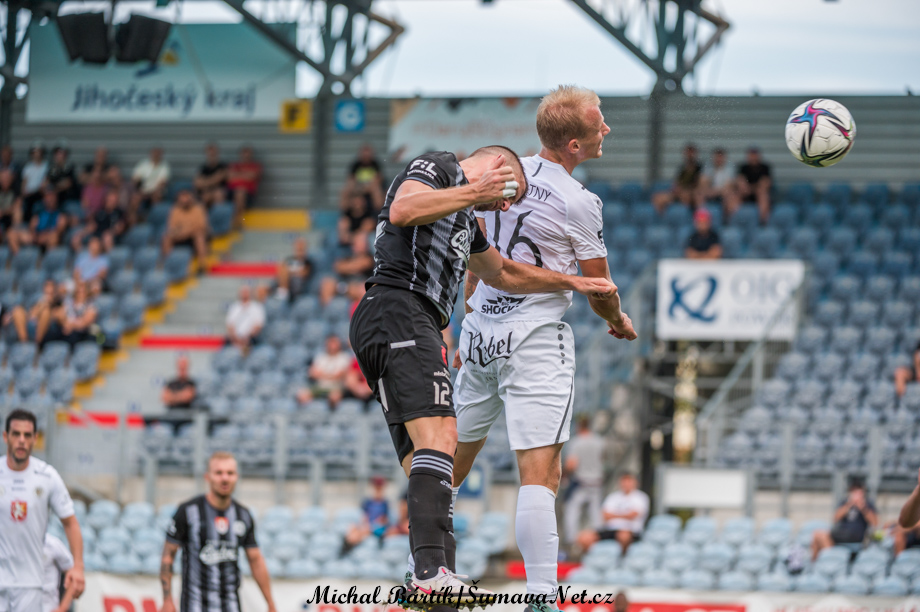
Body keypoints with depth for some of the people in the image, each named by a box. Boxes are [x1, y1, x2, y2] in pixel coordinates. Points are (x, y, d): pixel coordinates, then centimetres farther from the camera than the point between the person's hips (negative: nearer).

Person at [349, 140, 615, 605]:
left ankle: (425, 582, -3)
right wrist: (475, 191, -12)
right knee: (439, 436, -25)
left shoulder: (466, 218, 33)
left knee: (423, 465, 4)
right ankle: (431, 570, -39)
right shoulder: (436, 168, 4)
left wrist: (573, 282, 48)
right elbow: (402, 210, -17)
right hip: (398, 310, -11)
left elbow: (502, 274, 46)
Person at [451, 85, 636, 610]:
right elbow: (600, 290, -2)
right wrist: (620, 323, 19)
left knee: (451, 460, 18)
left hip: (480, 332, 8)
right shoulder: (579, 203, -13)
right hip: (536, 340, -8)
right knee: (541, 473, -13)